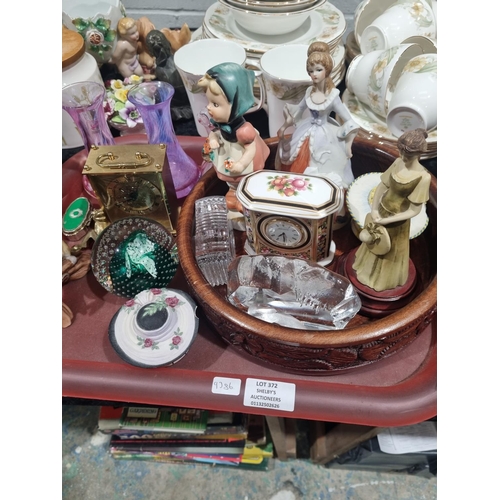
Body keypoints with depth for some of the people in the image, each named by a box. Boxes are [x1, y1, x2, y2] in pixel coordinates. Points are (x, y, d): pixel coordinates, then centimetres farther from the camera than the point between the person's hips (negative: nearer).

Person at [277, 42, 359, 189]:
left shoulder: (333, 95, -18)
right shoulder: (309, 91, -4)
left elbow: (348, 120, -14)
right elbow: (298, 109, 13)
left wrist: (348, 145, -15)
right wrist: (284, 126, 17)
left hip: (325, 136, -4)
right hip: (307, 133, 5)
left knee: (324, 175, 5)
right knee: (299, 167, 15)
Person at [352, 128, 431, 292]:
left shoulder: (423, 177, -29)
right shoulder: (398, 163, -13)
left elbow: (414, 210, -24)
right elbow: (382, 186, -3)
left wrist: (386, 221, -25)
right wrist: (374, 210, -14)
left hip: (397, 220, -5)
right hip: (381, 211, 5)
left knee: (391, 251, 20)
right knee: (373, 240, 29)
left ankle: (385, 279, 49)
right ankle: (370, 267, 60)